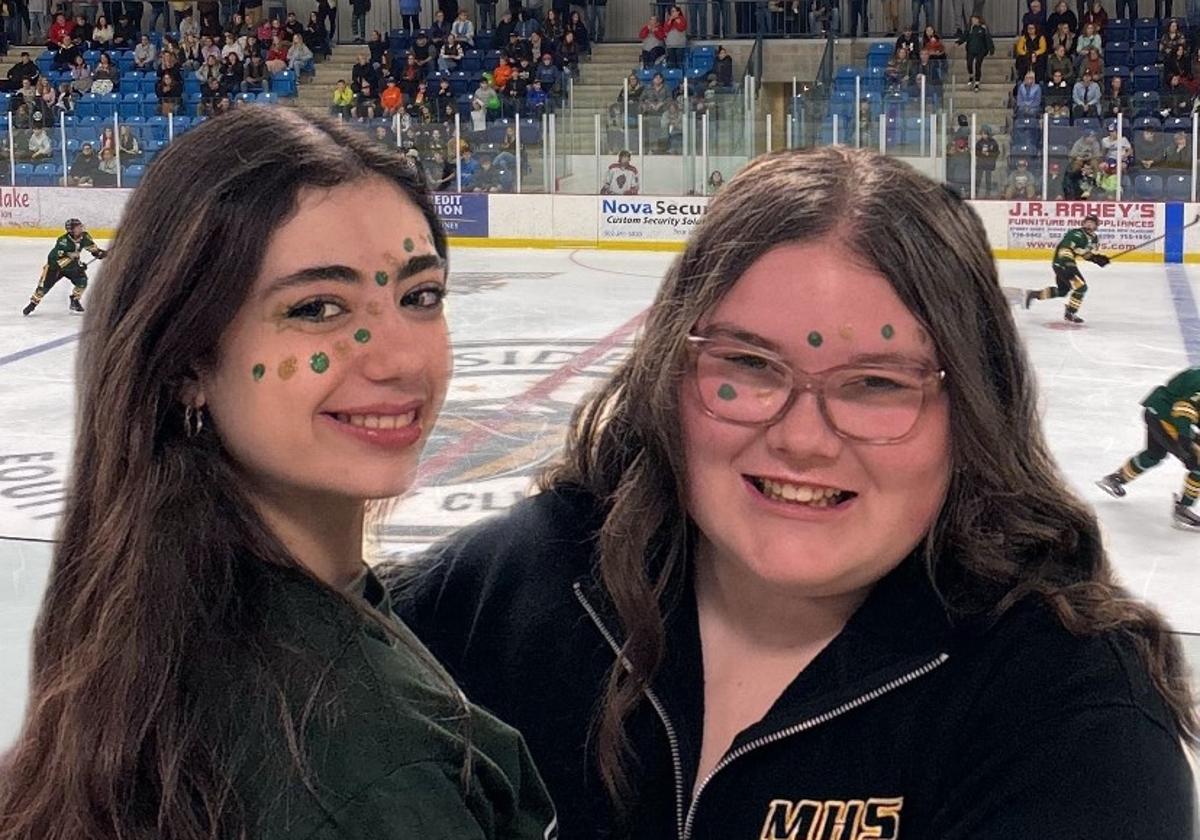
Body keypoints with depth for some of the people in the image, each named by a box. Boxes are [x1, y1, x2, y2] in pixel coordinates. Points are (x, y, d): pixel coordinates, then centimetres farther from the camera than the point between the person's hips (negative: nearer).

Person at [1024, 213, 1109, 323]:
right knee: (1081, 286, -14)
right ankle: (1069, 314, -5)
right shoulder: (1077, 234, -21)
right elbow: (1064, 249, -32)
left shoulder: (1093, 238, 9)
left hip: (1069, 262, 10)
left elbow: (1088, 253, 22)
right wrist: (1068, 265, -42)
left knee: (1062, 291, 20)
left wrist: (1099, 258, 4)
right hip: (1062, 262, -10)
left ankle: (1033, 294, 29)